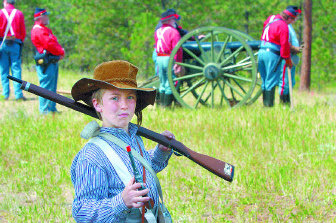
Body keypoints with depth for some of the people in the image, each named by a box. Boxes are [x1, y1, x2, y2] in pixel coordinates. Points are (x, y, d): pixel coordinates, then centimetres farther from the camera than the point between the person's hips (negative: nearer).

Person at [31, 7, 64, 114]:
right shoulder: (38, 30, -13)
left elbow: (54, 43, 21)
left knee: (52, 86, 15)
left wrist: (60, 51, 2)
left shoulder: (45, 29, 21)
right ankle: (44, 110, -6)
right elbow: (49, 44, -20)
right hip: (46, 62, -11)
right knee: (46, 86, -8)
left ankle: (52, 108, 22)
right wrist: (61, 52, -8)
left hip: (53, 61, 11)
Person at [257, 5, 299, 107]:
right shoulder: (283, 26, -12)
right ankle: (269, 104, -5)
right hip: (272, 54, -8)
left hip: (261, 52, 8)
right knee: (271, 81, -4)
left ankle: (265, 103, 14)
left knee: (265, 81, 13)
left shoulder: (270, 19, 13)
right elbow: (285, 44, -13)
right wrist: (288, 60, -5)